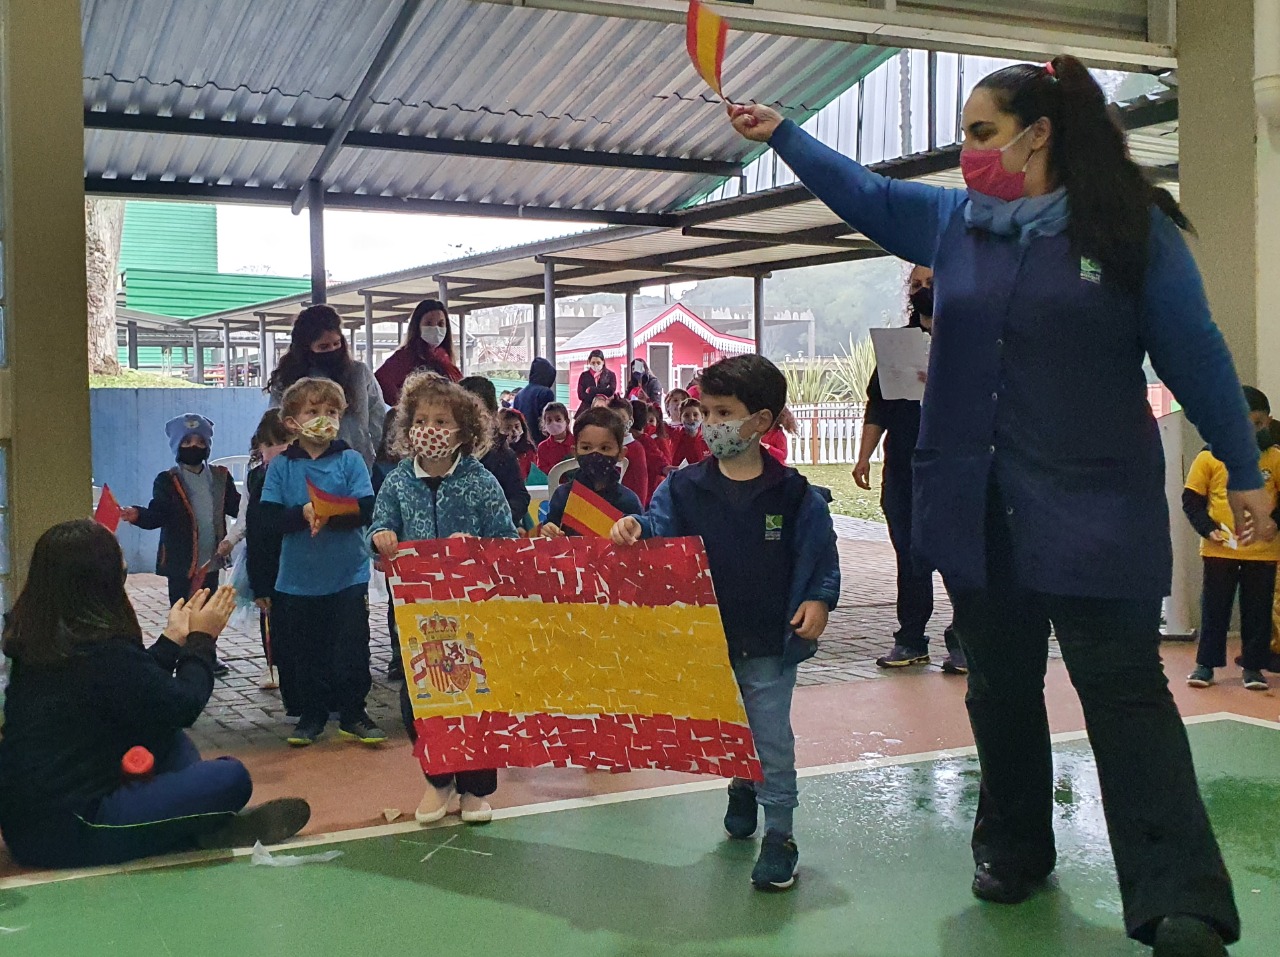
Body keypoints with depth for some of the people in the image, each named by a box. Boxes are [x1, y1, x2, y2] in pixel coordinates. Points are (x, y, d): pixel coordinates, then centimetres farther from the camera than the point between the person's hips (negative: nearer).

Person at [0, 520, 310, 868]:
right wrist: (202, 638, 5)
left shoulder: (31, 641, 4)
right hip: (64, 832, -10)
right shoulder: (103, 652, -22)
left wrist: (175, 638, 20)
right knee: (231, 778, -14)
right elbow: (185, 706, -8)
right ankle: (211, 830, 14)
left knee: (168, 735, 19)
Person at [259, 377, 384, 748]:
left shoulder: (350, 460, -1)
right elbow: (269, 520, -6)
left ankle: (353, 713, 17)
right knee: (302, 651, 9)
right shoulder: (281, 467, 2)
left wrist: (329, 515, -26)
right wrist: (303, 513, -23)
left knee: (351, 647, 3)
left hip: (348, 575, -1)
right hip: (297, 580, 1)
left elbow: (366, 510, -11)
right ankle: (310, 714, 24)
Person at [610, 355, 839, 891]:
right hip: (705, 638, 3)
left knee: (771, 737, 2)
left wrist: (819, 601, -14)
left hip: (769, 641, -3)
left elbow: (822, 556, -1)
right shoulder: (686, 488, -2)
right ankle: (741, 788, 46)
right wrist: (634, 526, -30)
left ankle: (779, 834, 13)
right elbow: (659, 524, -9)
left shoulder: (793, 494, -8)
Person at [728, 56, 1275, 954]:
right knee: (1000, 685, 14)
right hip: (978, 506, 5)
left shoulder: (1134, 225, -4)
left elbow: (1194, 354, -3)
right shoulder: (953, 220, 9)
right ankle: (1013, 848, 30)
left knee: (1124, 688, -8)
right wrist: (780, 134, 18)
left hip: (1096, 506, -4)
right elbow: (863, 191, 21)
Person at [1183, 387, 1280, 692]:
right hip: (1220, 549, -1)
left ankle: (1253, 665, 18)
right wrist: (1207, 529, -10)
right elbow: (1191, 499, 1)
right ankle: (1206, 664, 17)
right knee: (1214, 608, 8)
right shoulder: (1209, 457, -2)